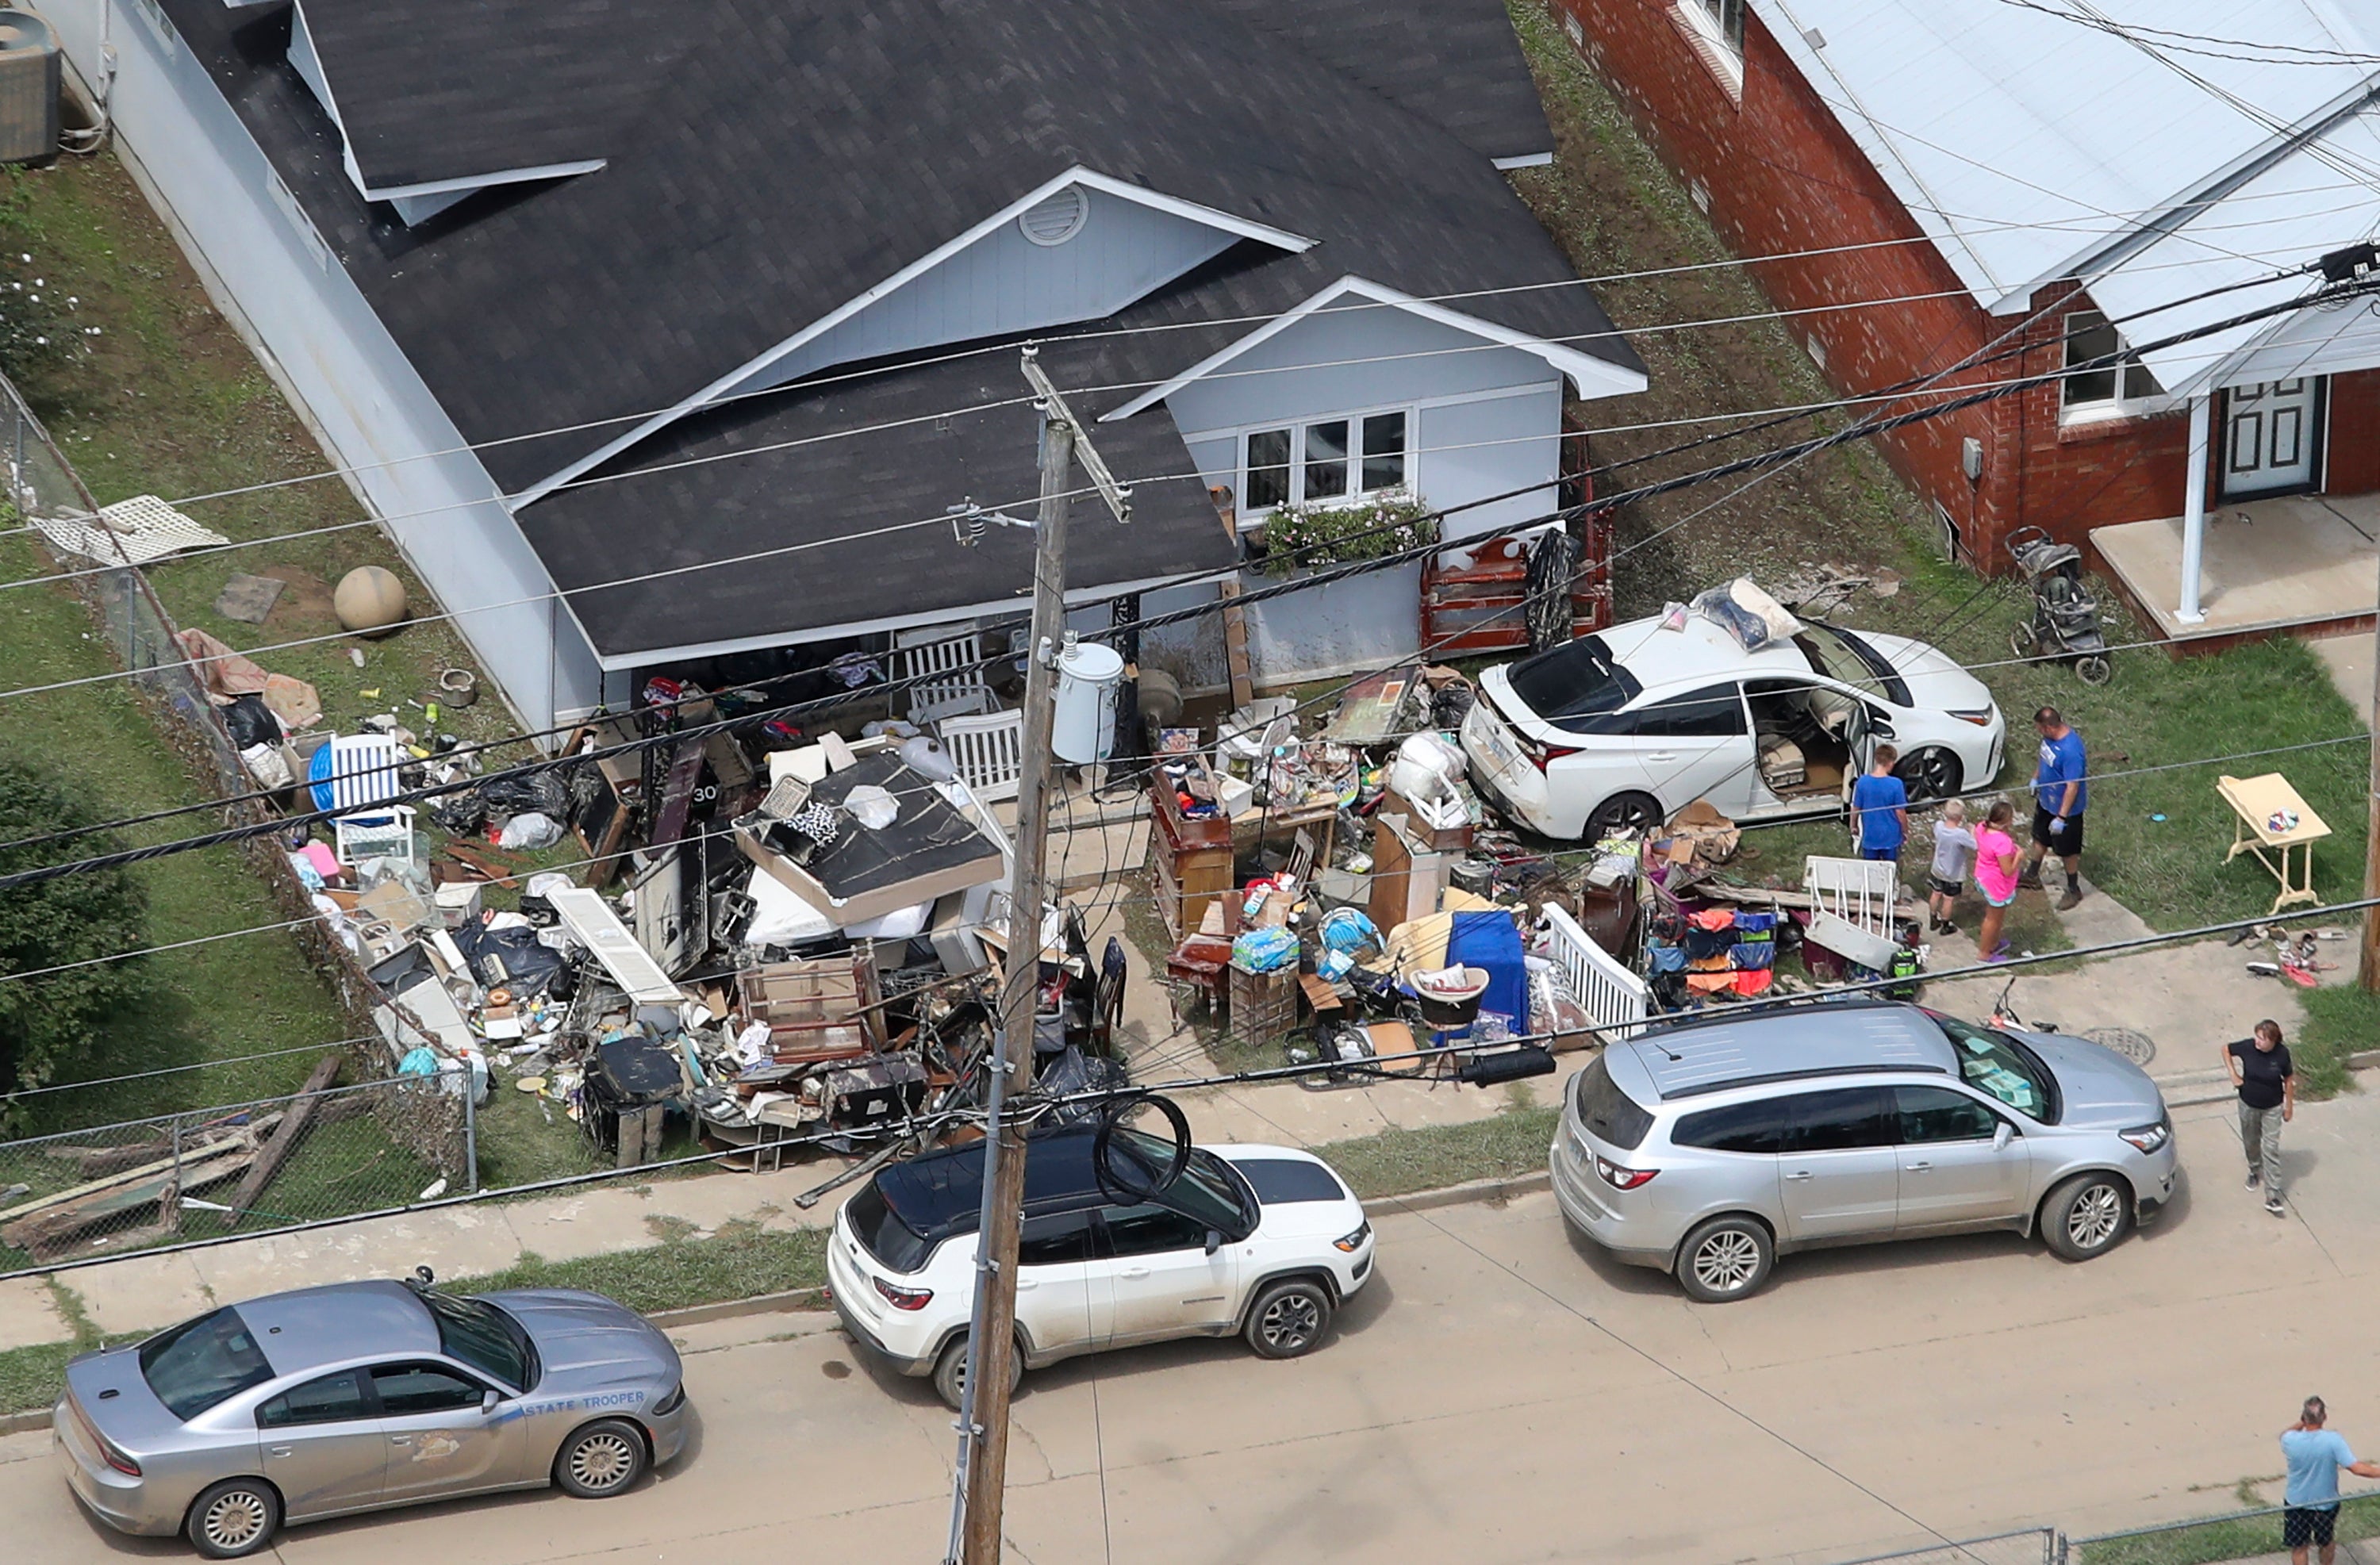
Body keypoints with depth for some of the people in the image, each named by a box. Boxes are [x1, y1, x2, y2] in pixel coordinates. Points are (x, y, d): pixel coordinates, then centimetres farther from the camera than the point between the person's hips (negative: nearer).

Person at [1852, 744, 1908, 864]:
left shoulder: (1862, 783, -14)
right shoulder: (1896, 784, -21)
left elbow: (1855, 809, -4)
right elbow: (1900, 813, -13)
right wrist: (1905, 832, 5)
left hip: (1870, 837, 2)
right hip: (1891, 837, -2)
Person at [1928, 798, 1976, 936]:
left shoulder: (1939, 826, -20)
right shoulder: (1961, 835, -36)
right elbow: (1977, 846, -26)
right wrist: (1973, 833, -11)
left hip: (1937, 871, 5)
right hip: (1954, 874, -5)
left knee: (1936, 894, 26)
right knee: (1948, 899, 16)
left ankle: (1933, 921, 44)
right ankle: (1945, 926, 35)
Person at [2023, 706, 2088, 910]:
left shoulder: (2070, 751, -37)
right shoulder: (2051, 737, -11)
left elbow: (2072, 787, -32)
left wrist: (2061, 818, -28)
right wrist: (2036, 778, 22)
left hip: (2065, 808, -8)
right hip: (2046, 801, 8)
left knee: (2068, 851, 12)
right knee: (2040, 839, 28)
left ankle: (2074, 891, 32)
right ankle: (2032, 876, 50)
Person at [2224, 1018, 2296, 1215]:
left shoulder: (2282, 1054, -21)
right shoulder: (2248, 1047, -20)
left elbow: (2288, 1080, -7)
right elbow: (2226, 1049, -2)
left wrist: (2289, 1106, -1)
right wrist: (2233, 1074, -8)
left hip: (2272, 1108, -2)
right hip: (2248, 1105, 2)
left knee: (2271, 1150, -3)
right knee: (2251, 1142, 23)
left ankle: (2272, 1196, 0)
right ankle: (2254, 1171, 53)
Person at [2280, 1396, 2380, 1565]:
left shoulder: (2291, 1441, -23)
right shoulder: (2333, 1440, -28)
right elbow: (2356, 1468, -31)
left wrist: (2302, 1422, -1)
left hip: (2296, 1503, 0)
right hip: (2326, 1503, 0)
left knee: (2298, 1547, 17)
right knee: (2327, 1543, 27)